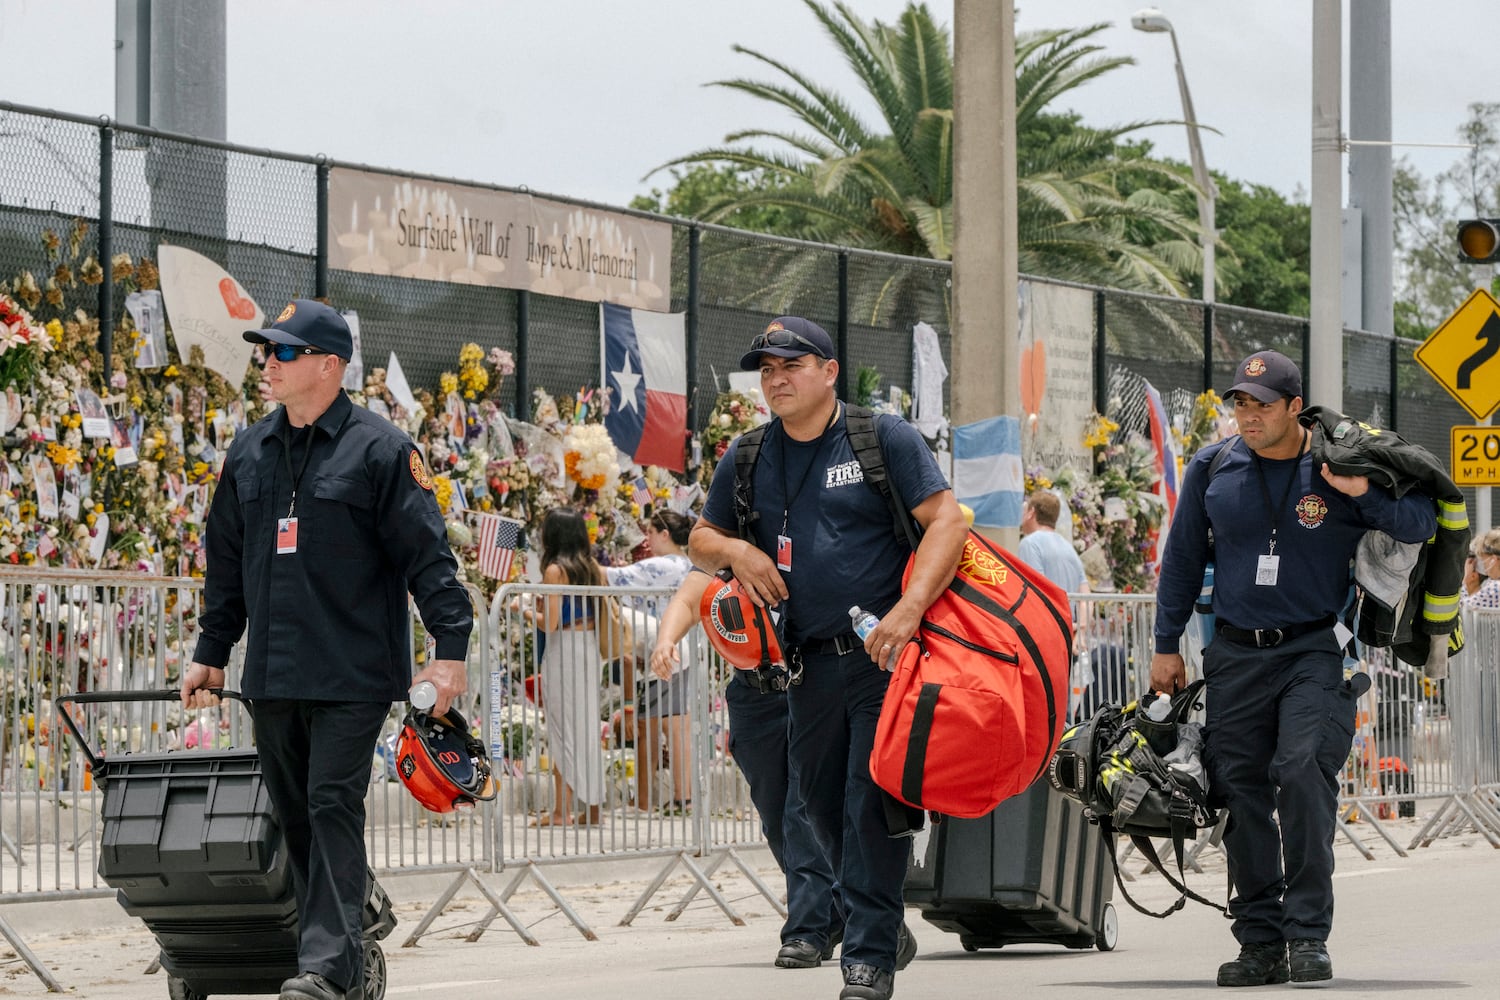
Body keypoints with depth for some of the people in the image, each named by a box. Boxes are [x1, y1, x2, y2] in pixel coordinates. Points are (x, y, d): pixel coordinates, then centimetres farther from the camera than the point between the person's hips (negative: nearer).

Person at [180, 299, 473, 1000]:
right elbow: (226, 565, 22)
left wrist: (450, 648, -12)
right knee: (295, 814, 7)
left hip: (352, 672, -6)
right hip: (273, 673, 6)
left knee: (333, 808, -12)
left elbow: (427, 554, -6)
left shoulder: (380, 450, -4)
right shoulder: (249, 454, 15)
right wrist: (210, 653, 21)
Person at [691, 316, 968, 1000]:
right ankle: (888, 929, 30)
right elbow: (701, 540, 22)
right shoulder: (748, 458, 12)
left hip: (885, 655, -5)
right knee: (826, 808, 11)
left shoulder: (884, 437, -3)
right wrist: (734, 549, -3)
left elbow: (947, 520, -10)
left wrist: (909, 609, -22)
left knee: (874, 802, -10)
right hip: (811, 663, 5)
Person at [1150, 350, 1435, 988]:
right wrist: (1167, 645, 17)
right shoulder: (1213, 470, 6)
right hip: (1236, 656, 3)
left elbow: (1421, 524, -2)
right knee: (1241, 791, 2)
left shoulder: (1338, 467, -2)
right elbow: (1183, 559, 16)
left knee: (1304, 770, -21)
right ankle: (1260, 942, 10)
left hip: (1315, 651, -3)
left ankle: (1308, 936, -17)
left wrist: (1364, 495, -20)